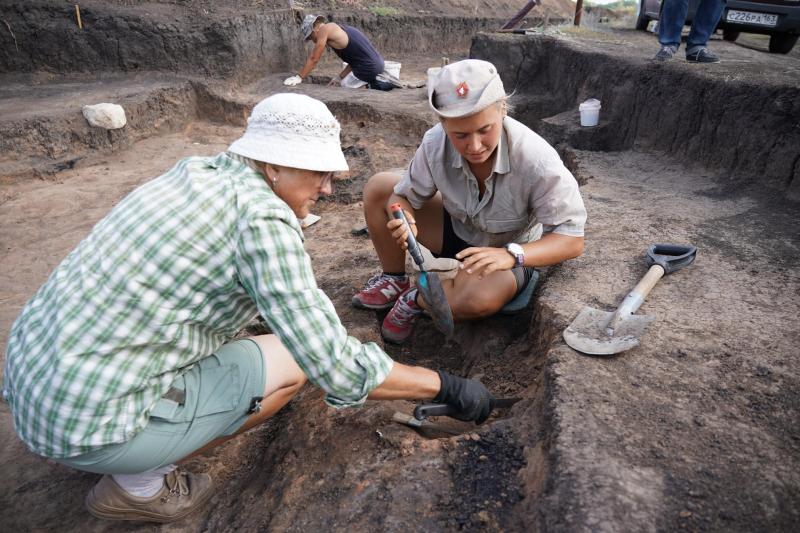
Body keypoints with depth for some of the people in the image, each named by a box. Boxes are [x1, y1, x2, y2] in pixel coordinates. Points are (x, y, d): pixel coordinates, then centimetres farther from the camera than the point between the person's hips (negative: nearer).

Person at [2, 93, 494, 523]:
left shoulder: (199, 171, 4)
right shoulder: (263, 221, -22)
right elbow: (339, 371, -22)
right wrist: (447, 387, -10)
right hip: (87, 416, -8)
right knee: (294, 362, -3)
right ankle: (137, 483, 7)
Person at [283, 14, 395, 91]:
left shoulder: (324, 29, -6)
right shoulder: (337, 29, 21)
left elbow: (314, 59, -5)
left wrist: (299, 77, 1)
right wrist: (340, 77, 20)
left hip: (368, 69, -9)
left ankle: (376, 85, -1)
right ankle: (380, 83, 15)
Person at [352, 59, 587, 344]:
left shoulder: (537, 161, -34)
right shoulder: (435, 144, -23)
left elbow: (573, 240, -28)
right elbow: (405, 196, -8)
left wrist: (512, 255, -45)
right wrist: (403, 220, -33)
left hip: (506, 253, -4)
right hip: (457, 230, 4)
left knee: (480, 298, -39)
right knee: (377, 187, -6)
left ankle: (416, 300, -5)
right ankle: (394, 280, 10)